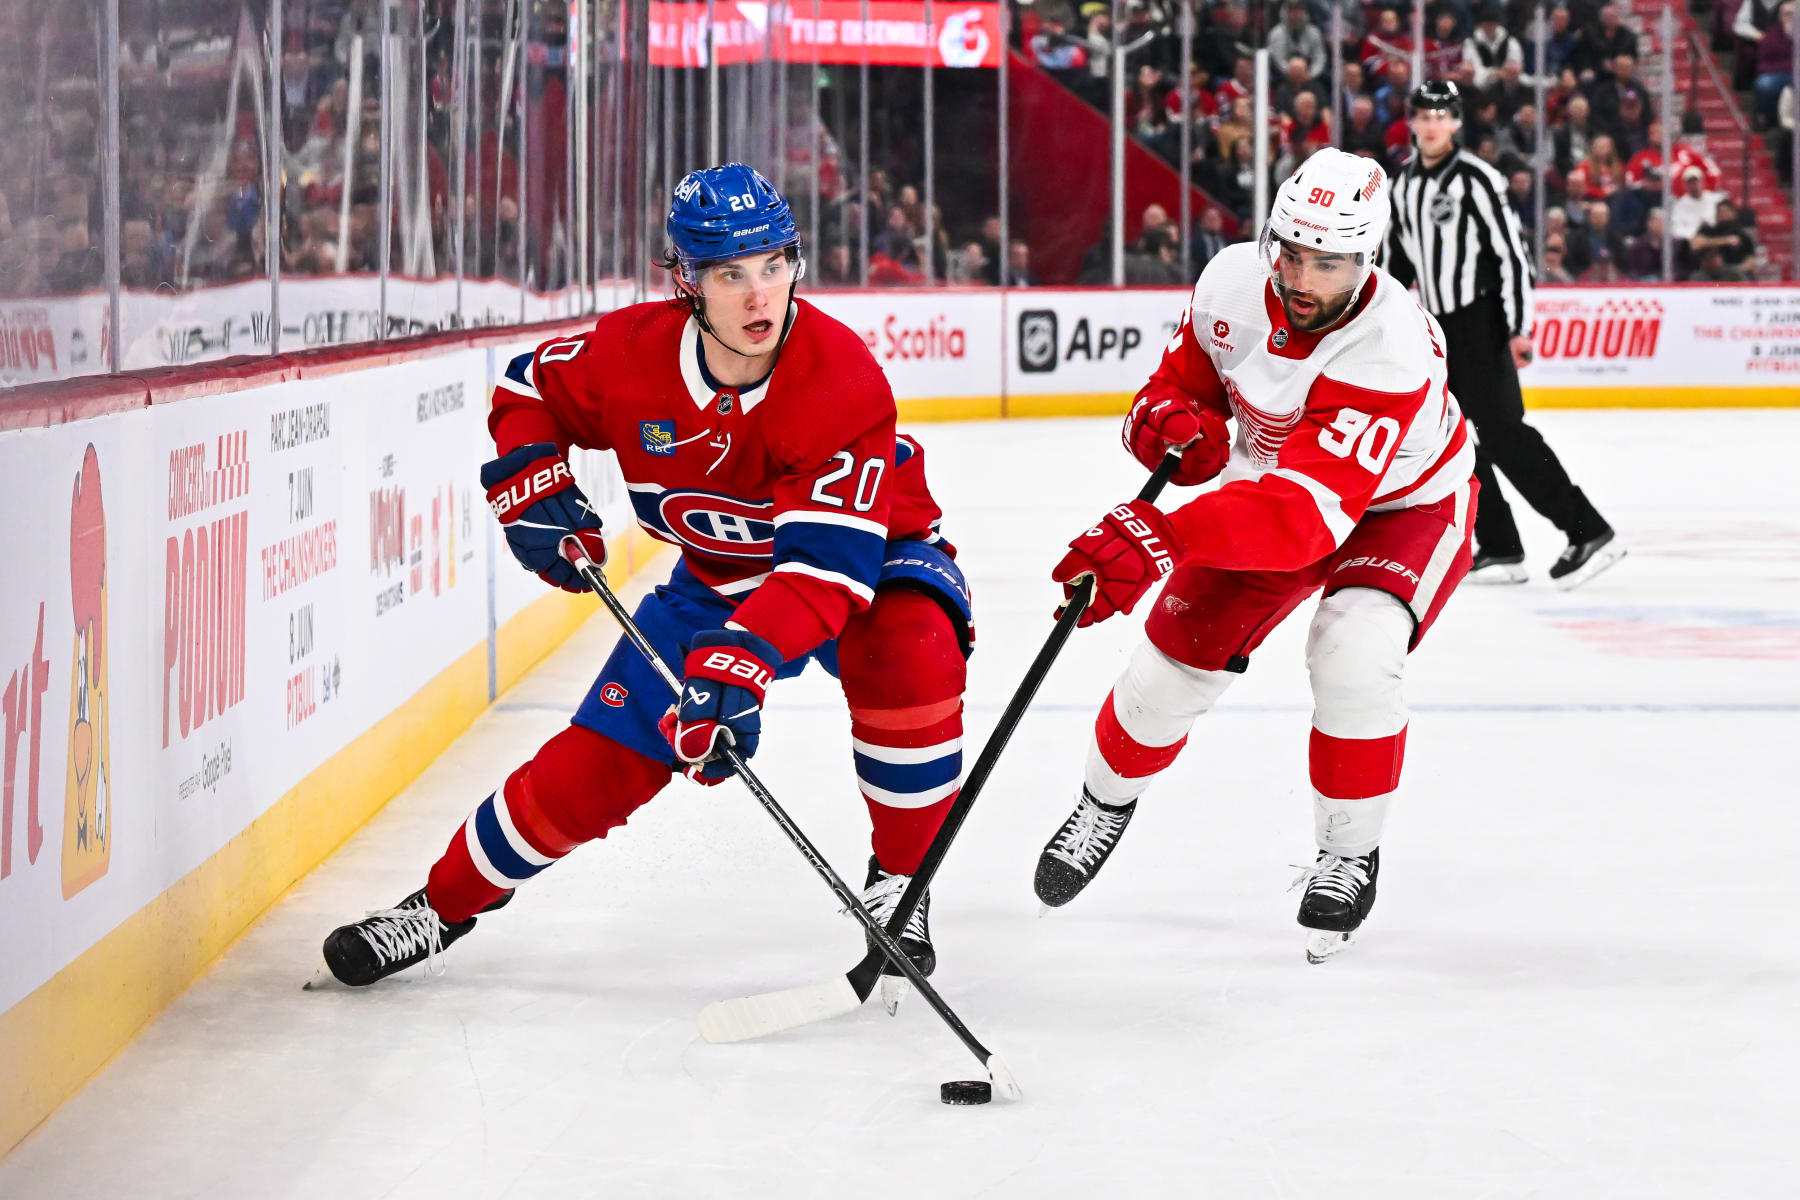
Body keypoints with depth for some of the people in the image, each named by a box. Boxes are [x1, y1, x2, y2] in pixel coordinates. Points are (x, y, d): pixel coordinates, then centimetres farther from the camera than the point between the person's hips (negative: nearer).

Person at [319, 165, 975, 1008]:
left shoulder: (841, 377, -34)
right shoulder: (634, 352, -21)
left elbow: (829, 559, -40)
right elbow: (531, 391, 2)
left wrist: (739, 662, -51)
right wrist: (531, 488, -16)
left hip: (868, 553, -3)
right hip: (717, 574, 3)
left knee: (910, 654, -37)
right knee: (595, 764, -3)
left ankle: (898, 882, -16)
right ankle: (447, 903, 21)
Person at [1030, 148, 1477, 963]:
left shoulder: (1389, 353, -42)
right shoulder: (1233, 282, -24)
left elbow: (1304, 516, -51)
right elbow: (1187, 372, -3)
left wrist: (1159, 539, -64)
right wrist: (1170, 416, -30)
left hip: (1404, 506, -5)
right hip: (1272, 480, 5)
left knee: (1353, 659, -29)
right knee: (1178, 657, 0)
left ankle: (1350, 854, -4)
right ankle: (1105, 802, 31)